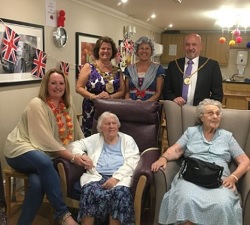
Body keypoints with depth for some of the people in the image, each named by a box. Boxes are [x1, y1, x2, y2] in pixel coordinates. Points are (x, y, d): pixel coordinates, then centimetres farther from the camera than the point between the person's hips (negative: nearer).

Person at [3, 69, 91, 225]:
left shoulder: (67, 104, 5)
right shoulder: (37, 105, -17)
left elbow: (76, 131, 15)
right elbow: (47, 141, -22)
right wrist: (72, 157, -25)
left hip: (46, 154, 5)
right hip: (21, 150, -5)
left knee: (38, 182, -27)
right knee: (44, 162, -38)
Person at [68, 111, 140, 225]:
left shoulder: (127, 140, 17)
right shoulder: (95, 139, 24)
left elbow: (132, 162, 3)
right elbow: (75, 145, 19)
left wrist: (116, 177, -14)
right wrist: (81, 155, -5)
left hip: (121, 177, -1)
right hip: (97, 176, 1)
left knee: (120, 192, -36)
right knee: (90, 191, -34)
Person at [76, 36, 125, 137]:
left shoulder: (117, 71, 9)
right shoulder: (89, 67, 1)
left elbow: (121, 91, 8)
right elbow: (79, 87, -3)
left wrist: (110, 96, -12)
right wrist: (94, 96, -17)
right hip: (91, 110, -2)